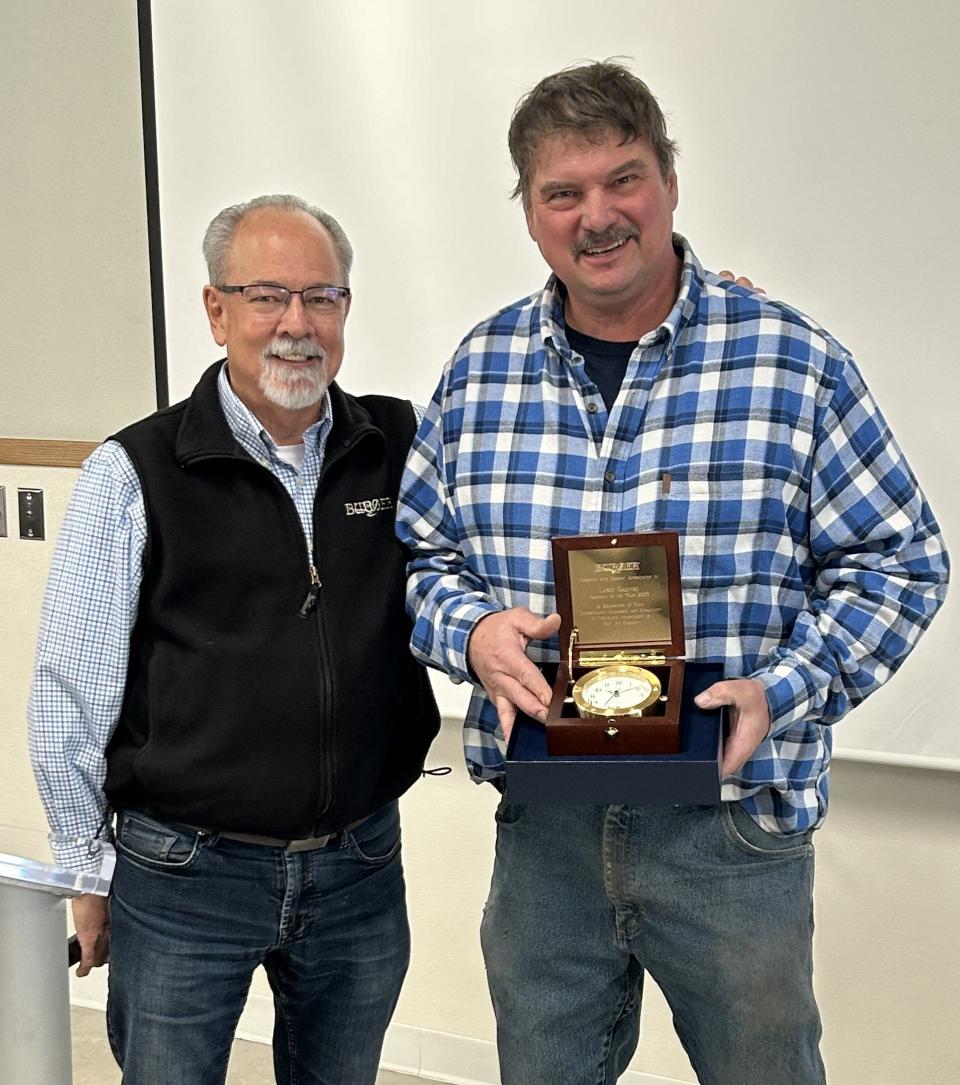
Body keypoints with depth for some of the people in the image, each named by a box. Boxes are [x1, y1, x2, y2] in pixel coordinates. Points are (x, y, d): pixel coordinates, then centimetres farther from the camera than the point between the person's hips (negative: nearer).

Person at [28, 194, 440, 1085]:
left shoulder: (405, 449, 0)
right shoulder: (133, 475, -8)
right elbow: (71, 694, -4)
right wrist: (86, 871, 0)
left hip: (363, 868, 3)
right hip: (185, 876, -2)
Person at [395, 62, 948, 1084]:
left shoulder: (794, 362, -7)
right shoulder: (481, 367, 3)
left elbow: (898, 559, -3)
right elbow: (418, 552, 9)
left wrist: (783, 691, -16)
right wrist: (472, 631, -12)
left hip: (734, 823, -2)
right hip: (541, 821, 3)